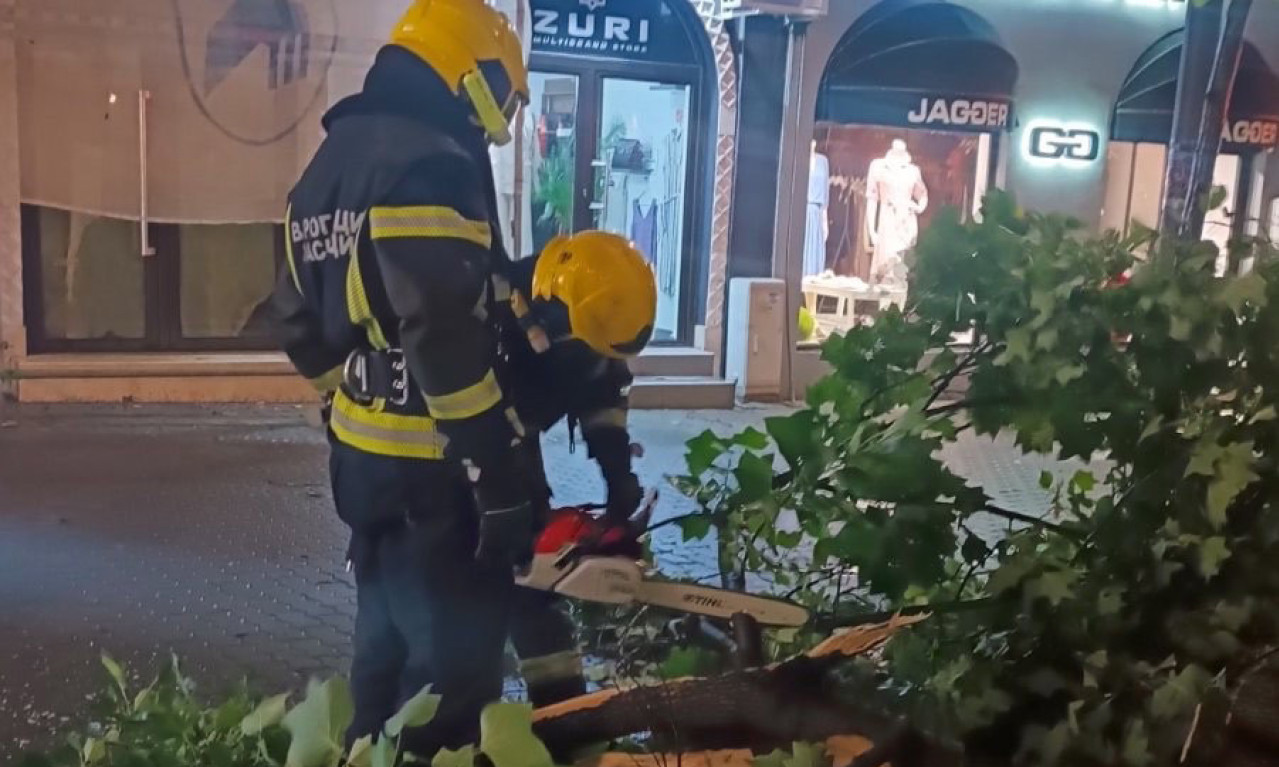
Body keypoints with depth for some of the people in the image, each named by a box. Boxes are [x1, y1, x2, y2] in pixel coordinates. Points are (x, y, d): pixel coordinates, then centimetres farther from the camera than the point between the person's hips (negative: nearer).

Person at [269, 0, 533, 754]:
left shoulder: (331, 164, 15)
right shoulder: (432, 162, -16)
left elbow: (304, 326, 19)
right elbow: (449, 343, -24)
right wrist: (502, 478, -21)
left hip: (363, 455, 10)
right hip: (433, 470, -10)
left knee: (389, 643, 22)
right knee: (453, 666, 0)